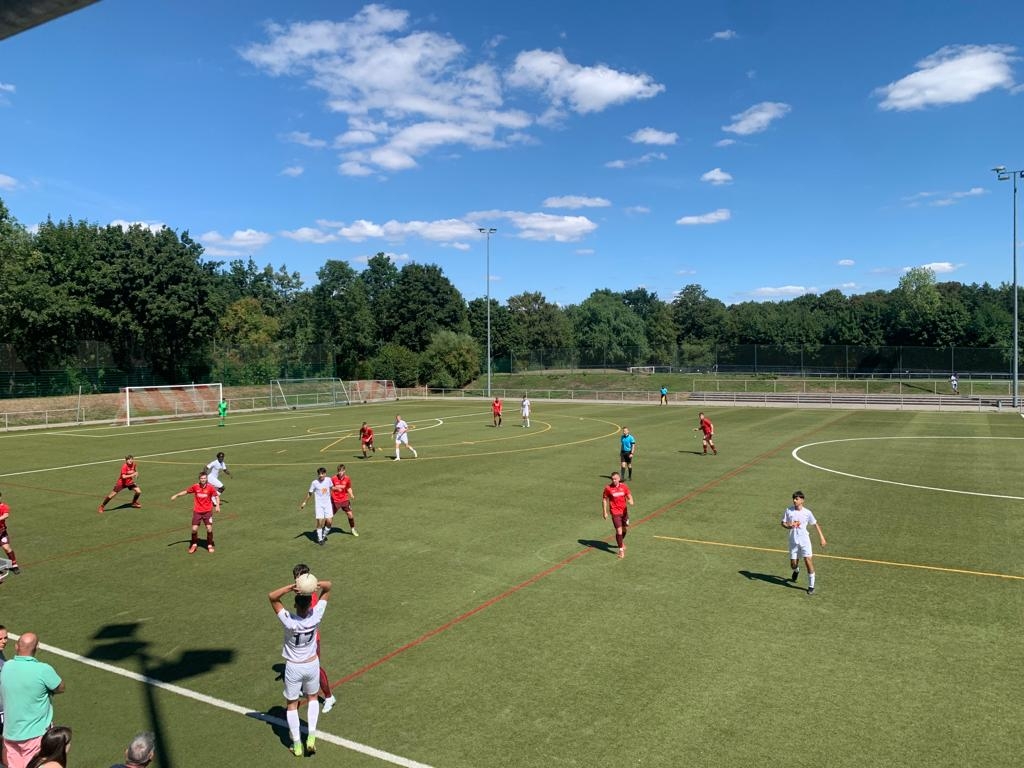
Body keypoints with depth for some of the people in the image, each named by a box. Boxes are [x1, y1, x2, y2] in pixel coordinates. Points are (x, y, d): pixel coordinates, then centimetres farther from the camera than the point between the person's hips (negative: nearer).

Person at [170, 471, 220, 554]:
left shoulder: (210, 487, -9)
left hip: (207, 511, -1)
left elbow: (217, 496, 1)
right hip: (197, 511, 1)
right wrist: (176, 495, 7)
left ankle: (209, 545, 14)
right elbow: (186, 491, 9)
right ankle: (194, 545, 21)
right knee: (194, 529, -4)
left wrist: (217, 506, -10)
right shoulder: (195, 486, -6)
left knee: (209, 529, -7)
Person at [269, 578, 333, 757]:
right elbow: (328, 587, -15)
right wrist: (315, 584, -35)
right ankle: (311, 736, 13)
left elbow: (271, 597, -30)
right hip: (312, 664, 2)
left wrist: (291, 586, -42)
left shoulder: (289, 621, -29)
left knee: (291, 705, 17)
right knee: (312, 698, 25)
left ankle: (296, 745, 21)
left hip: (293, 668, -2)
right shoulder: (316, 616, -22)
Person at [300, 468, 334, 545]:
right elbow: (310, 493, 1)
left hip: (327, 504, 3)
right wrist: (304, 502, 4)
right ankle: (320, 539, 9)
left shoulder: (328, 480, -3)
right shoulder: (314, 482, -11)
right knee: (320, 521, -8)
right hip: (318, 505, -3)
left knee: (329, 521, -2)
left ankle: (324, 536, 23)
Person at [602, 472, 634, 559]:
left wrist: (630, 501, -20)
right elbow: (604, 499, -2)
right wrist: (604, 512, -4)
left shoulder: (624, 486, -3)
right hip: (615, 512, -4)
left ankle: (621, 542, 49)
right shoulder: (608, 488, -11)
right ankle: (621, 550, 4)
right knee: (619, 531, -10)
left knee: (625, 529, 20)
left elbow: (629, 496, 4)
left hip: (624, 511, 4)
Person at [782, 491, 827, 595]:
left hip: (804, 540, -2)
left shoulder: (807, 512, -5)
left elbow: (815, 524, 5)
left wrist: (822, 537, 0)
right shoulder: (788, 510, -2)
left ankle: (811, 586, 3)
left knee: (808, 562, -10)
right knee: (793, 565, 8)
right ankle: (796, 571, 47)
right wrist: (789, 526, -18)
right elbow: (783, 523, 4)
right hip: (793, 541, 2)